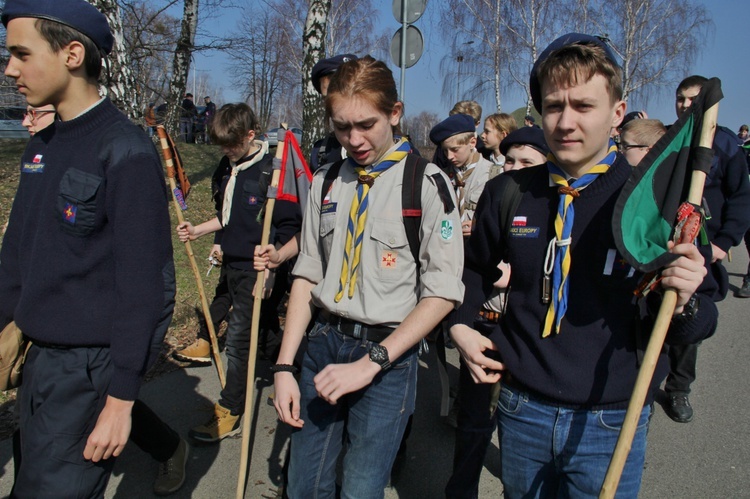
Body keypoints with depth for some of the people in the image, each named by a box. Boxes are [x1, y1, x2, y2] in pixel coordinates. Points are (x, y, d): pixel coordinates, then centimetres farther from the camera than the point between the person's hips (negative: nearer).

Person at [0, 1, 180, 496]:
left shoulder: (125, 152, -17)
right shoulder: (41, 145, 7)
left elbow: (142, 285, -19)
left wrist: (121, 398, -18)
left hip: (92, 362, -8)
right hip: (41, 353, 8)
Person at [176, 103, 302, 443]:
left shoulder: (271, 170, -15)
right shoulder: (229, 166, 10)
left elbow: (288, 227, -14)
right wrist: (197, 231, 13)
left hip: (256, 268, -7)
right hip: (232, 264, 7)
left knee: (238, 337, -6)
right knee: (263, 327, 16)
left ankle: (229, 413, 4)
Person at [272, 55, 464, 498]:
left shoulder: (427, 184, -9)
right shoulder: (326, 182, 7)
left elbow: (442, 294, -11)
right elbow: (307, 276, 8)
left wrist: (370, 362, -15)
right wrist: (284, 366, 2)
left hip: (388, 355, -4)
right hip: (324, 344, 5)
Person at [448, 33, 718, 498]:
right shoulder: (507, 193, -4)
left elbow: (692, 329, -5)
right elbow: (479, 270, 16)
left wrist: (682, 301, -26)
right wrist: (462, 324, 1)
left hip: (610, 424, -2)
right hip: (522, 411, 3)